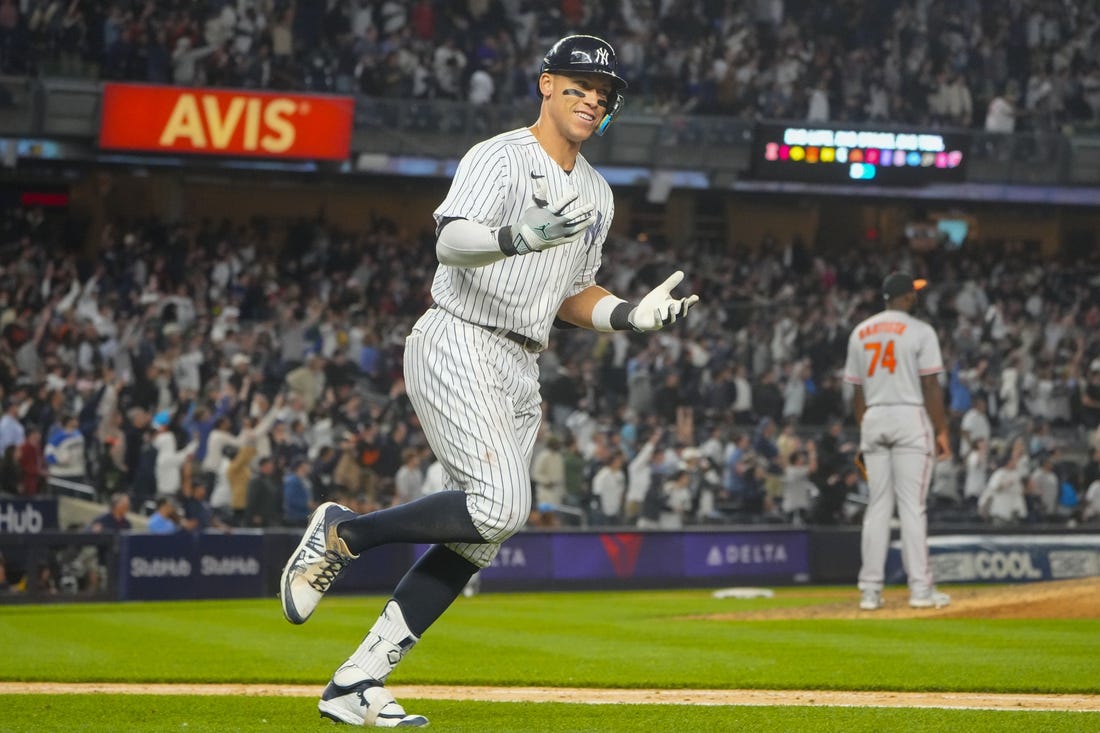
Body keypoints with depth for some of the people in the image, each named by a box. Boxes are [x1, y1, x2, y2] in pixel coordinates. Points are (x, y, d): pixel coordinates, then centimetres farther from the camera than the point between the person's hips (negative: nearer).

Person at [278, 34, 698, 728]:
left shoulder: (596, 195, 18)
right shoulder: (500, 158, -8)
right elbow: (451, 241, -25)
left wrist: (636, 314, 7)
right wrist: (525, 237, -44)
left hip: (519, 372, 9)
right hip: (458, 348, -9)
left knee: (479, 540, 2)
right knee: (501, 506, -25)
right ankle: (341, 533, -6)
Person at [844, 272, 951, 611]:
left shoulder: (860, 333, 11)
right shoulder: (920, 331, -5)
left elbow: (857, 390, 11)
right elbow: (930, 386, -9)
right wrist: (942, 431, -5)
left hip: (873, 420, 5)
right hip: (910, 418, -5)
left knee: (877, 505, 7)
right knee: (912, 505, -4)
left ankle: (870, 590, 3)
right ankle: (920, 589, -5)